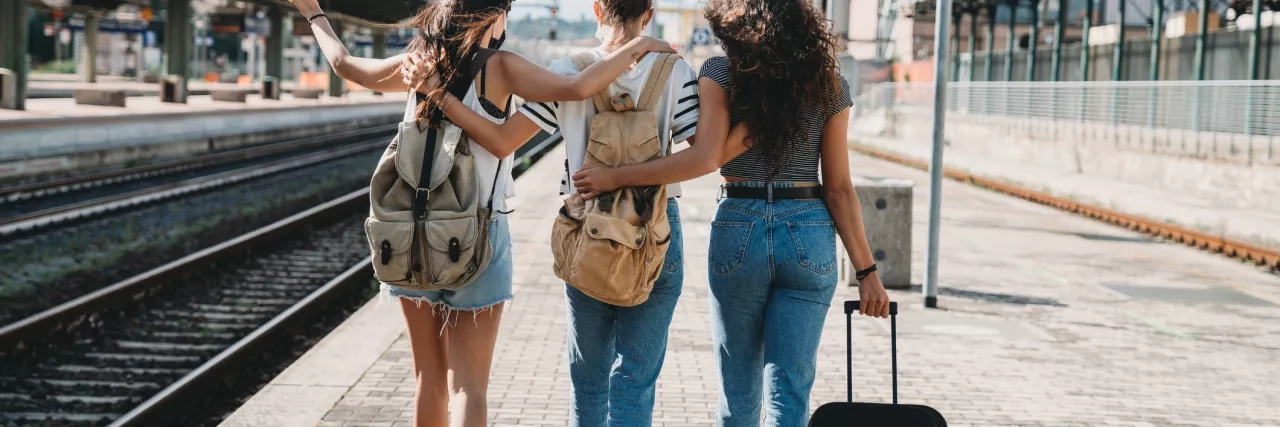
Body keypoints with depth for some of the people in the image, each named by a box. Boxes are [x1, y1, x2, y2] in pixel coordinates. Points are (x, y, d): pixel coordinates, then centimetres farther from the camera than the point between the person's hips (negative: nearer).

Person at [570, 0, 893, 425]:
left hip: (738, 230, -1)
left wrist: (614, 177, -9)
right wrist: (866, 269, 4)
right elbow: (838, 187, 0)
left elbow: (705, 158, -16)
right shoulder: (829, 84, 3)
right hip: (809, 235, 1)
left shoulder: (721, 72, -4)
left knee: (738, 390, 13)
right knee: (789, 392, 3)